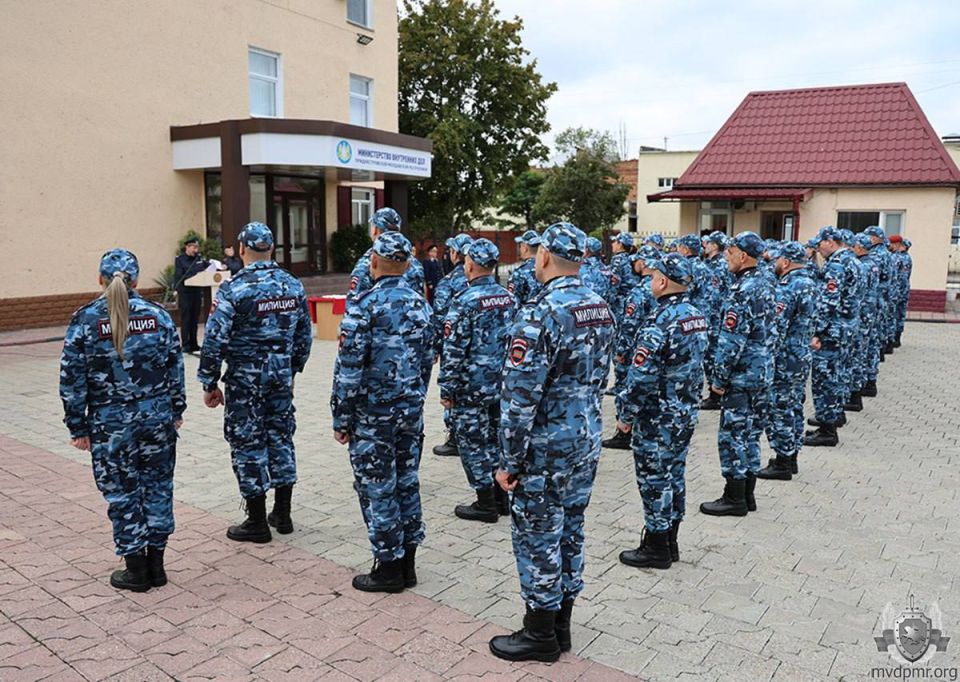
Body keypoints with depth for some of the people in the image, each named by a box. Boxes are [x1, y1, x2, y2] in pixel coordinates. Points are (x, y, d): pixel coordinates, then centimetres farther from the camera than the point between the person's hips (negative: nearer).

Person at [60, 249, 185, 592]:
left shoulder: (85, 320, -7)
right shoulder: (157, 315, -1)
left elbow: (72, 380, -5)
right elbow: (176, 367, 3)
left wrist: (78, 428, 2)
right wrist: (176, 411, 13)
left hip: (111, 424, -2)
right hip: (157, 418, 2)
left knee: (123, 493, 9)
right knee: (157, 487, 13)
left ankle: (136, 570, 19)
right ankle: (156, 564, 22)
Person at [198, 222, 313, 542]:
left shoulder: (234, 290, -15)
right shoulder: (293, 285, 2)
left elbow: (215, 341, -15)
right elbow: (304, 335, 9)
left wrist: (209, 384, -5)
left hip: (245, 378, -5)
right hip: (281, 375, 5)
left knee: (248, 443, 5)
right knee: (280, 437, 15)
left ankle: (257, 522, 13)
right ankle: (282, 514, 24)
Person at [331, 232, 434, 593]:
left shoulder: (365, 306, -15)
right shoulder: (420, 303, 5)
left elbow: (349, 368, -16)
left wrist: (341, 418, -7)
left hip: (373, 414, -6)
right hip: (411, 411, 7)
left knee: (377, 489, 5)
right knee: (407, 483, 14)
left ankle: (388, 569, 14)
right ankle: (407, 565, 25)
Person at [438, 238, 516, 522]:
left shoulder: (465, 301, -17)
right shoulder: (508, 297, 5)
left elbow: (454, 350, -18)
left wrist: (447, 389, -10)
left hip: (472, 387, -7)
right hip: (502, 384, 7)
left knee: (473, 442, 5)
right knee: (496, 438, 17)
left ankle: (486, 504, 12)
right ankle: (501, 497, 26)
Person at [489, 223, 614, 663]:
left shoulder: (541, 314, -21)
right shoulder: (600, 309, 5)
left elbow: (520, 396, -21)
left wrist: (509, 460, -14)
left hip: (547, 449, -8)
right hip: (587, 442, 8)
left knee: (539, 538, 6)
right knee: (570, 531, 17)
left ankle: (540, 635, 19)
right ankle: (561, 624, 31)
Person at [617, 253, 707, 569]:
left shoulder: (659, 322, -23)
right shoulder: (697, 316, 5)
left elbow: (641, 376, -24)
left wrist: (627, 416, -13)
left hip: (658, 418, -9)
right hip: (687, 413, 9)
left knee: (654, 480, 4)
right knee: (674, 475, 18)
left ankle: (656, 549, 16)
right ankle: (669, 542, 30)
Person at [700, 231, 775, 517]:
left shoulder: (743, 290, -19)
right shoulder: (765, 284, 10)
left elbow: (732, 340, -22)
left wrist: (719, 377, -15)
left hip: (742, 373, -9)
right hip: (762, 369, 9)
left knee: (733, 434, 0)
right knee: (750, 432, 15)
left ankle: (734, 498, 8)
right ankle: (747, 494, 24)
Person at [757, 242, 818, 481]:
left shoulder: (788, 287, -19)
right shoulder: (810, 282, 11)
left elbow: (777, 327, -23)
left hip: (785, 357, -10)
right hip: (803, 355, 10)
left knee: (778, 409, -2)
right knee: (794, 407, 16)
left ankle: (782, 463, 4)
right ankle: (790, 457, 26)